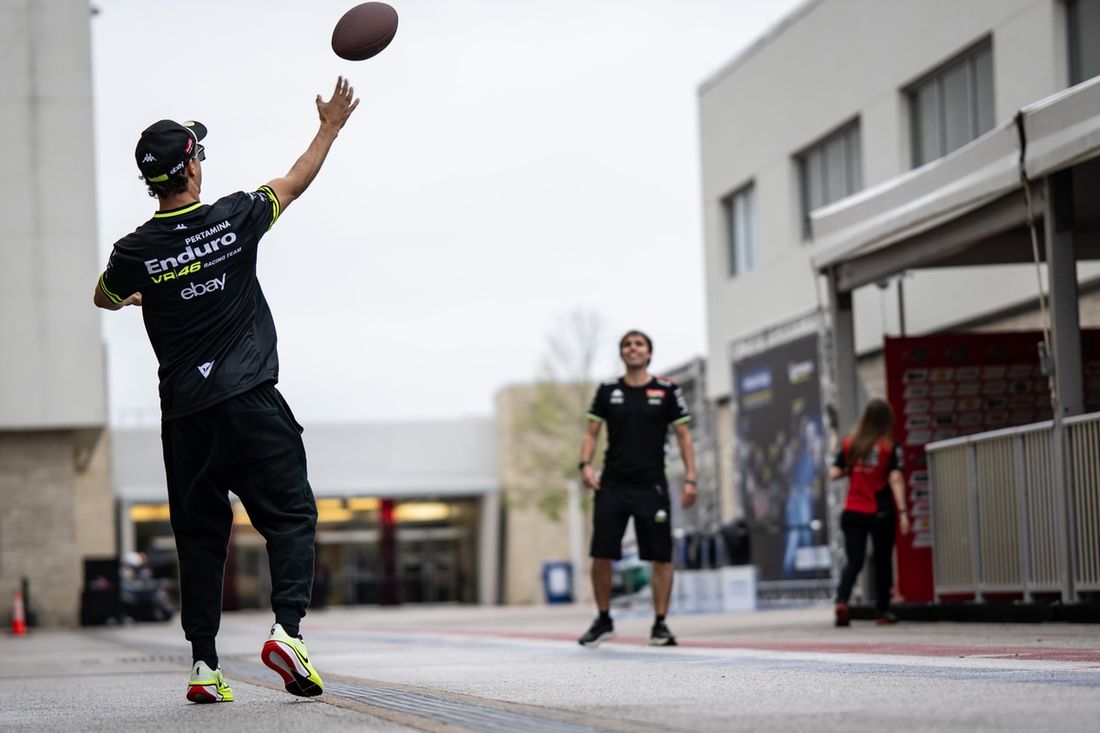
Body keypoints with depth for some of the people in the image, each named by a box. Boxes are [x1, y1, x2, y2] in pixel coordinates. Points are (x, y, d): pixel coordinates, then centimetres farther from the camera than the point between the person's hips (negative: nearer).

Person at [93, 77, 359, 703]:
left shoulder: (136, 252, -2)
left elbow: (104, 298, 22)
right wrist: (330, 128, 28)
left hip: (185, 415, 2)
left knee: (200, 534, 9)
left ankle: (204, 664, 5)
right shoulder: (234, 219, -5)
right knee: (291, 515, 2)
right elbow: (294, 184, 13)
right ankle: (288, 626, -19)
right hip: (251, 402, -2)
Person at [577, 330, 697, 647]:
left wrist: (690, 478, -4)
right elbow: (591, 433, 9)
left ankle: (660, 624, 7)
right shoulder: (607, 391, 7)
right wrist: (585, 464, -8)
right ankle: (603, 621, 13)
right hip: (612, 486, 1)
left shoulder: (667, 391, 3)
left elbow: (683, 435, 4)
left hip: (651, 486, -1)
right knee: (601, 555, -2)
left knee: (661, 557, -2)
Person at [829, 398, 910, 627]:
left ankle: (842, 601, -21)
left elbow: (834, 474, 0)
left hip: (853, 513, 2)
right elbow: (895, 479, -13)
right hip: (881, 513, -2)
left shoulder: (849, 444, 2)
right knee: (883, 561, 13)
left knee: (853, 561, 3)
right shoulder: (890, 447, -6)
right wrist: (902, 512, -15)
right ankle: (882, 610, 16)